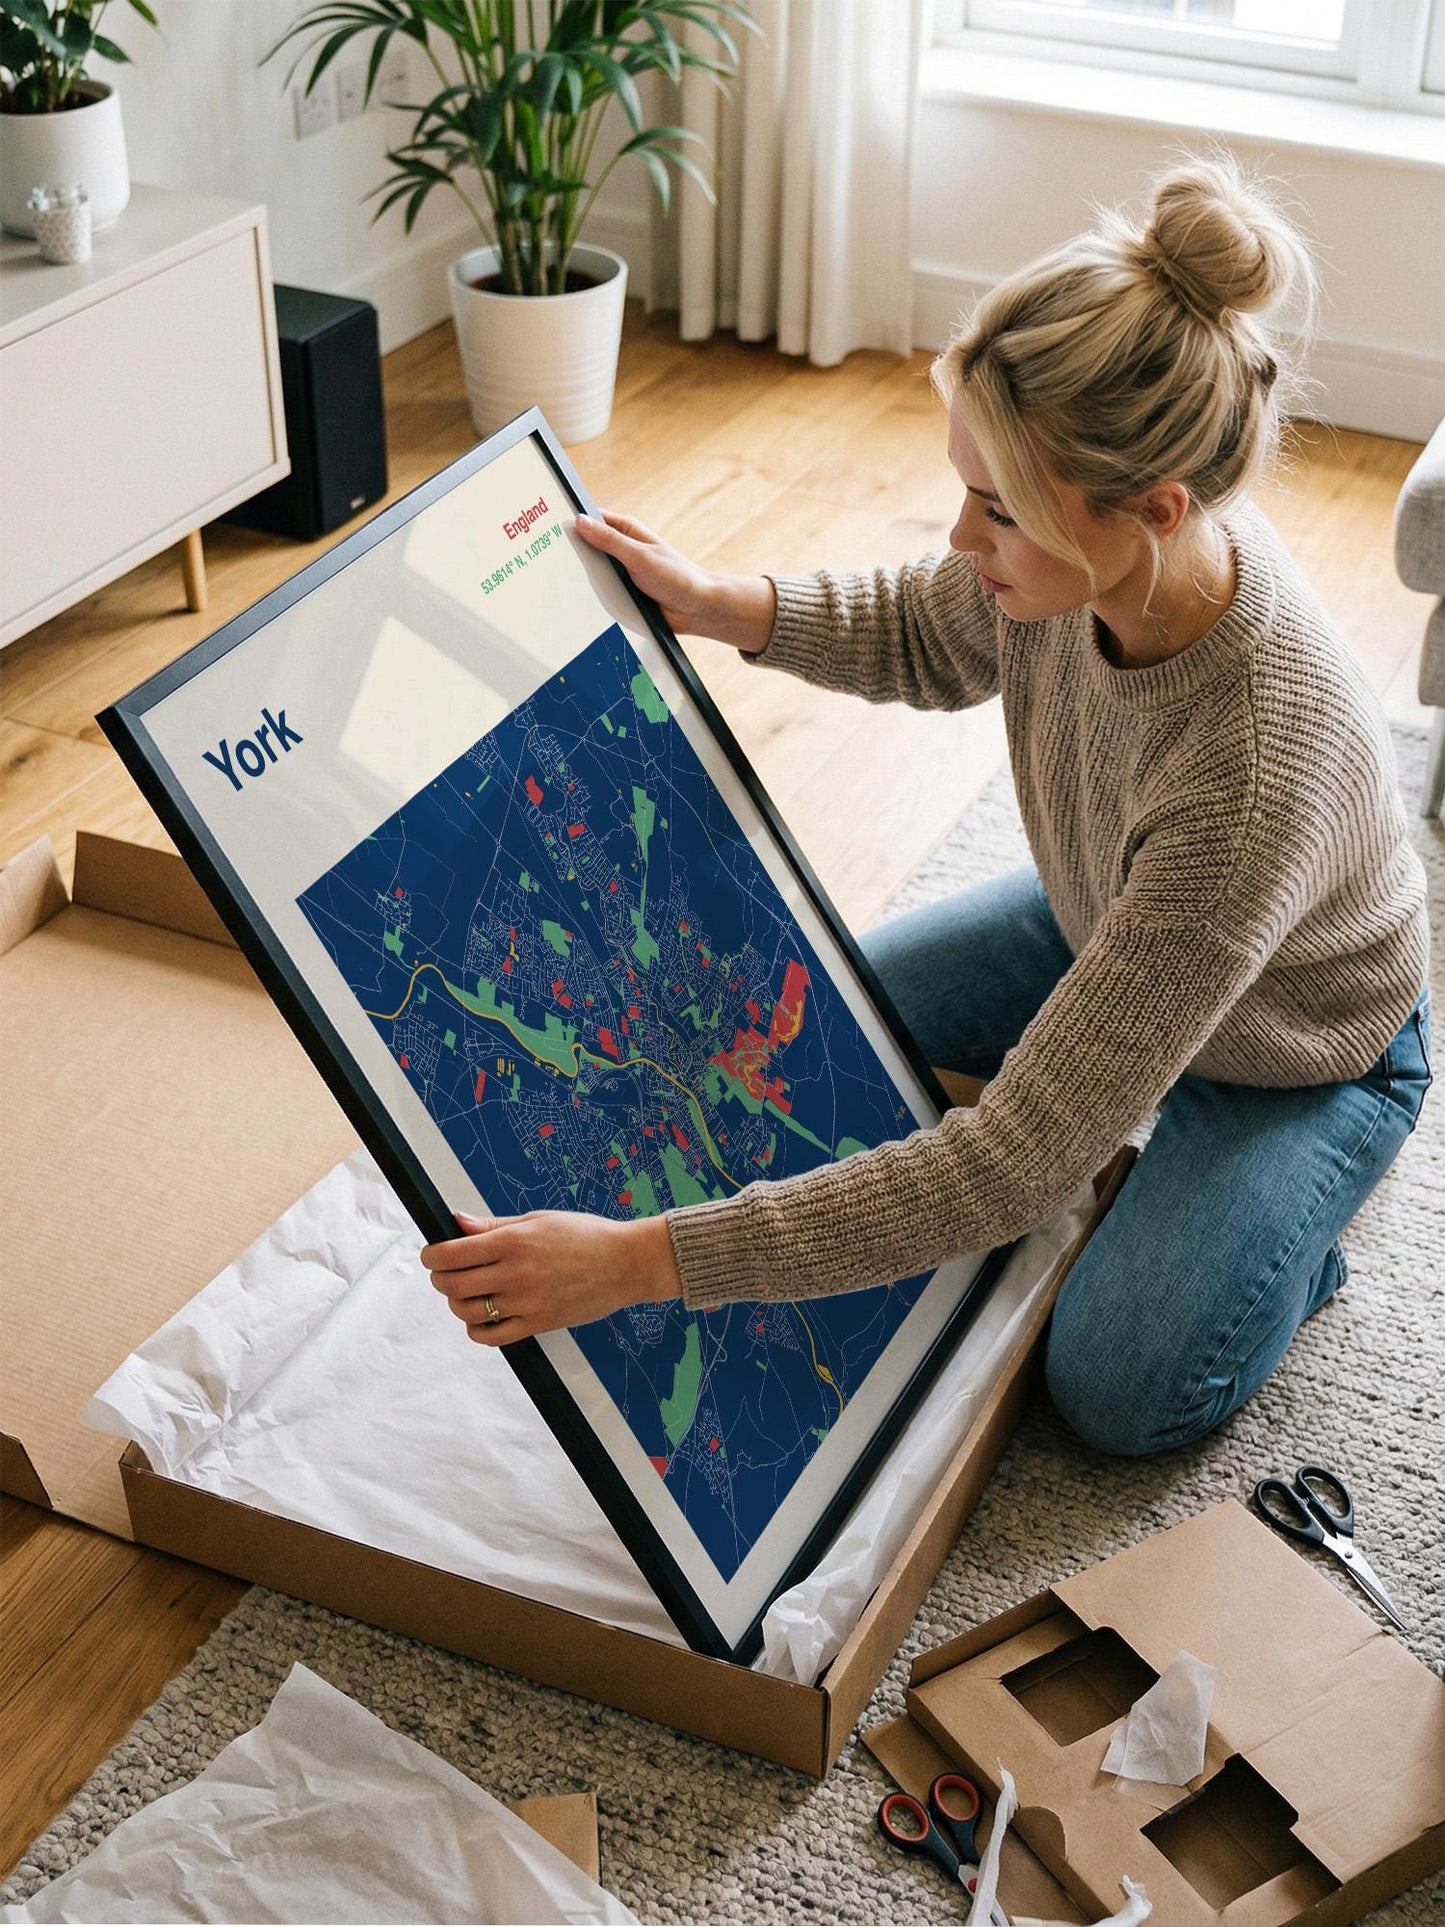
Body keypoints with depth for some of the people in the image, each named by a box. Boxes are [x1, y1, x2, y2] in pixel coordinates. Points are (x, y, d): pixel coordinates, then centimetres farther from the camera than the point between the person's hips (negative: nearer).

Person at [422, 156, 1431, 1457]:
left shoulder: (1259, 782, -48)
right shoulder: (1092, 548, -29)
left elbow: (1020, 1162, -46)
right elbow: (931, 640, 0)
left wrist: (643, 1260, -49)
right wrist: (712, 604, -18)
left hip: (1294, 1051, -6)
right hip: (1100, 926, 6)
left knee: (1120, 1394, -10)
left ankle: (1298, 1213, 17)